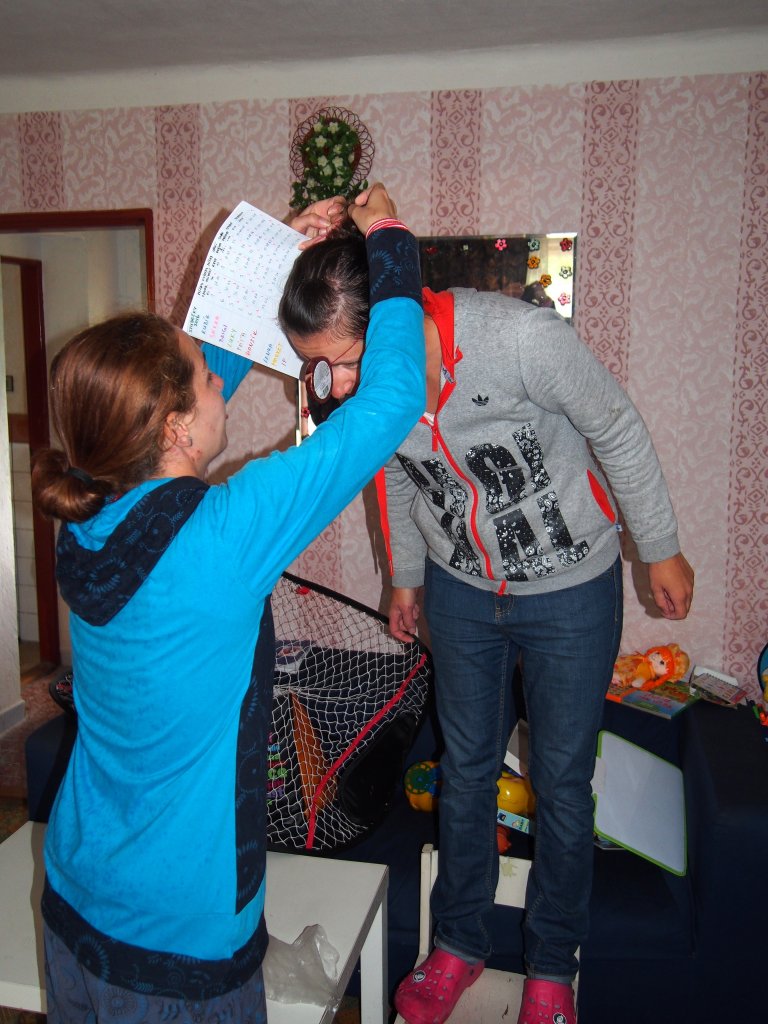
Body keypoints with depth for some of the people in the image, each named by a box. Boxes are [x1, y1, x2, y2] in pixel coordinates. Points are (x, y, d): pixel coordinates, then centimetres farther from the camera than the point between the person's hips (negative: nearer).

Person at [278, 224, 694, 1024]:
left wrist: (661, 549, -5)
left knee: (561, 778, 10)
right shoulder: (365, 384, -17)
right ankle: (459, 944, 38)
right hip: (461, 590, 4)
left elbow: (617, 431, -16)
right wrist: (406, 576, 16)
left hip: (571, 588, -3)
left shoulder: (520, 336, -32)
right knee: (466, 766, 16)